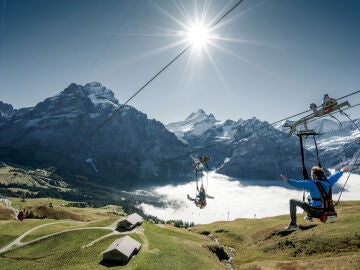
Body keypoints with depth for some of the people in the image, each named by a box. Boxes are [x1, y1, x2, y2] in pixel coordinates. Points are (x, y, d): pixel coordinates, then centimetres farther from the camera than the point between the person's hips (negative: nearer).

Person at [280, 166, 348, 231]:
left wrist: (288, 181, -29)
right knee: (310, 197, 35)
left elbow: (299, 184, -30)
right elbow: (335, 177, 20)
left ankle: (293, 224, -2)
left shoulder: (313, 184, -21)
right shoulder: (328, 182, -1)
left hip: (315, 212, -8)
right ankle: (309, 216, 47)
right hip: (325, 210, 8)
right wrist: (341, 171, 38)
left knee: (292, 201, -3)